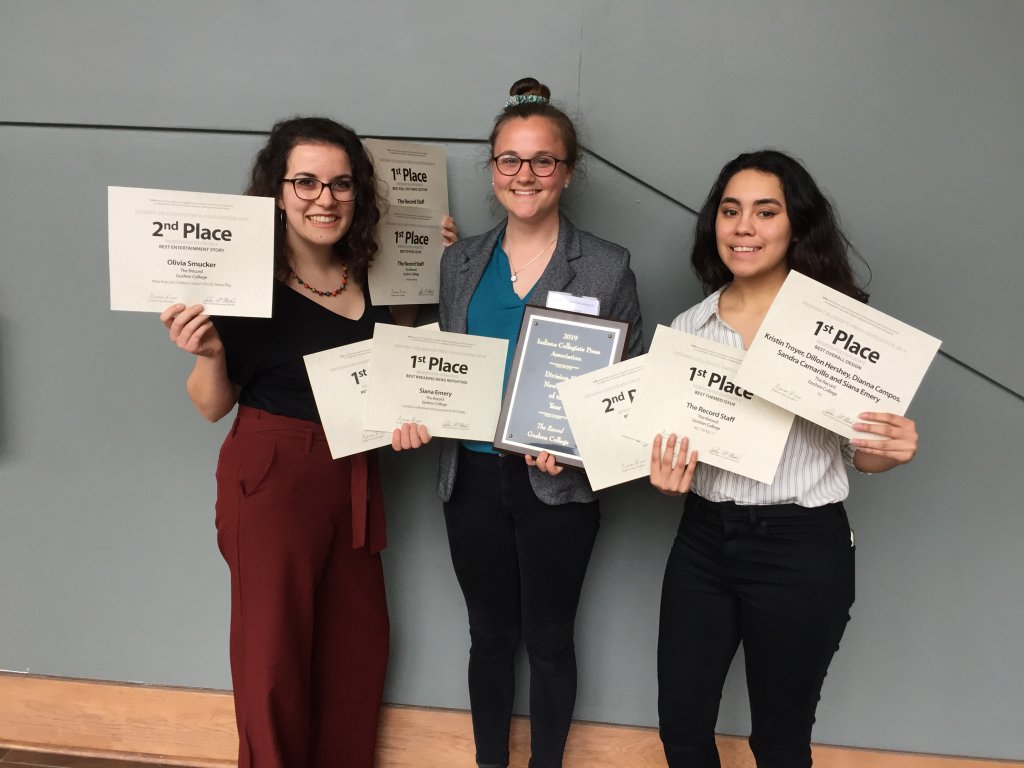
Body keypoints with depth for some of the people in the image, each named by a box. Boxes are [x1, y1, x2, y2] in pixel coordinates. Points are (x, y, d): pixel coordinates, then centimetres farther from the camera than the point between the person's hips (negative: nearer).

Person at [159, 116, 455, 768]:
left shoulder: (369, 272, 2)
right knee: (273, 650, 7)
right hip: (273, 476, -5)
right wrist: (209, 353, -27)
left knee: (358, 642, 16)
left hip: (354, 476, 5)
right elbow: (213, 406, -5)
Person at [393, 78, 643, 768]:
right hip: (472, 477, 3)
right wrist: (417, 415, -7)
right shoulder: (461, 262, 6)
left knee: (548, 640, 14)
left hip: (557, 486, -3)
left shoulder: (607, 268, -6)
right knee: (490, 634, 19)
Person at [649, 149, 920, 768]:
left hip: (802, 550, -3)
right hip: (703, 540, 4)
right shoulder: (687, 327, 2)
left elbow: (860, 452, 1)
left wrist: (897, 449, -20)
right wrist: (667, 476, -11)